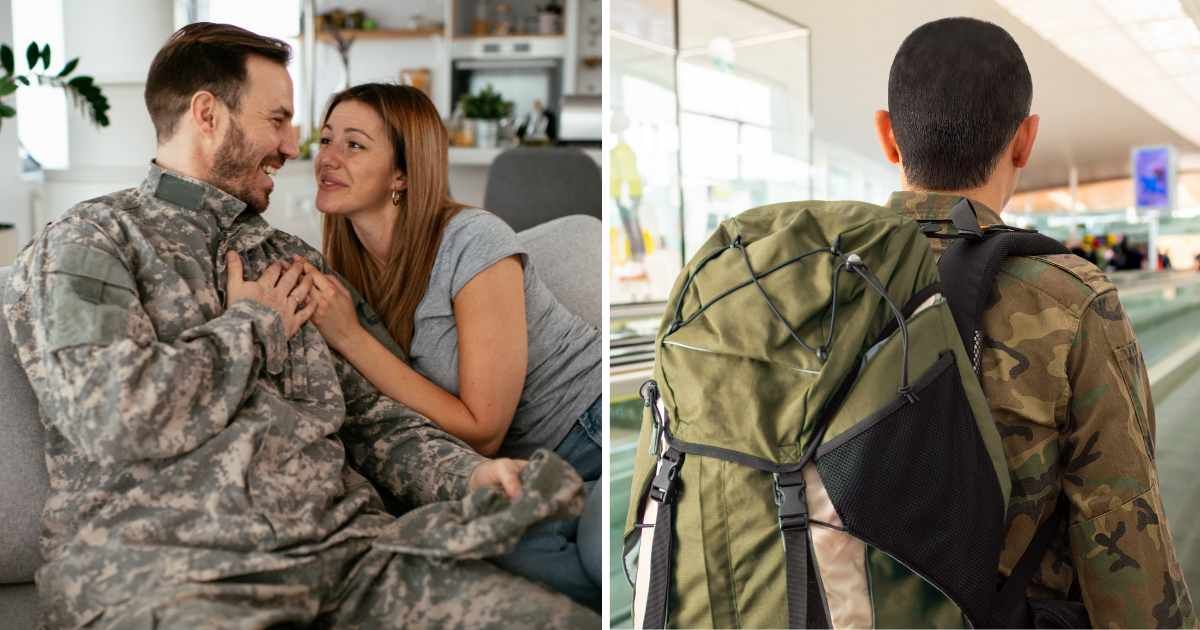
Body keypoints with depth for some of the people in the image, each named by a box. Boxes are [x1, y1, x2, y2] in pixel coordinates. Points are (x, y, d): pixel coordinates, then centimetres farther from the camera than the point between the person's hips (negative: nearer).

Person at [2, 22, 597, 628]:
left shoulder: (294, 262, 22)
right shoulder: (86, 242, 3)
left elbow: (375, 421, 19)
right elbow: (122, 419, -14)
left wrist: (469, 473, 0)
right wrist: (252, 324, 0)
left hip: (344, 545, 4)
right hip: (161, 562, -4)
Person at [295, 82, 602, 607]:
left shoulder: (472, 240, -17)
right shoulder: (348, 270, 3)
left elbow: (481, 431, -17)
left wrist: (349, 337, -19)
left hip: (595, 424, -5)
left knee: (597, 558, -35)